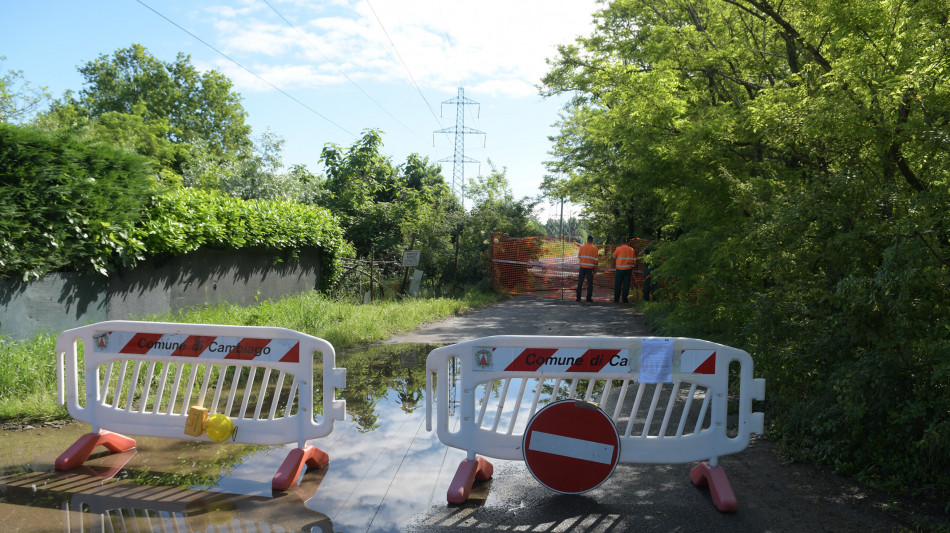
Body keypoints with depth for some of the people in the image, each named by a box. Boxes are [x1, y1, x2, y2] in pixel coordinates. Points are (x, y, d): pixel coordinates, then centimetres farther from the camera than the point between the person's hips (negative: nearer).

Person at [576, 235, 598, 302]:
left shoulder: (582, 247, 2)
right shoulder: (594, 248, -3)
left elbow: (579, 256, 6)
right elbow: (595, 259, -4)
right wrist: (595, 268, 6)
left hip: (582, 267, 2)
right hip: (590, 268, -2)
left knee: (580, 283, 6)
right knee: (590, 283, 5)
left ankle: (578, 298, 4)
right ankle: (589, 298, 4)